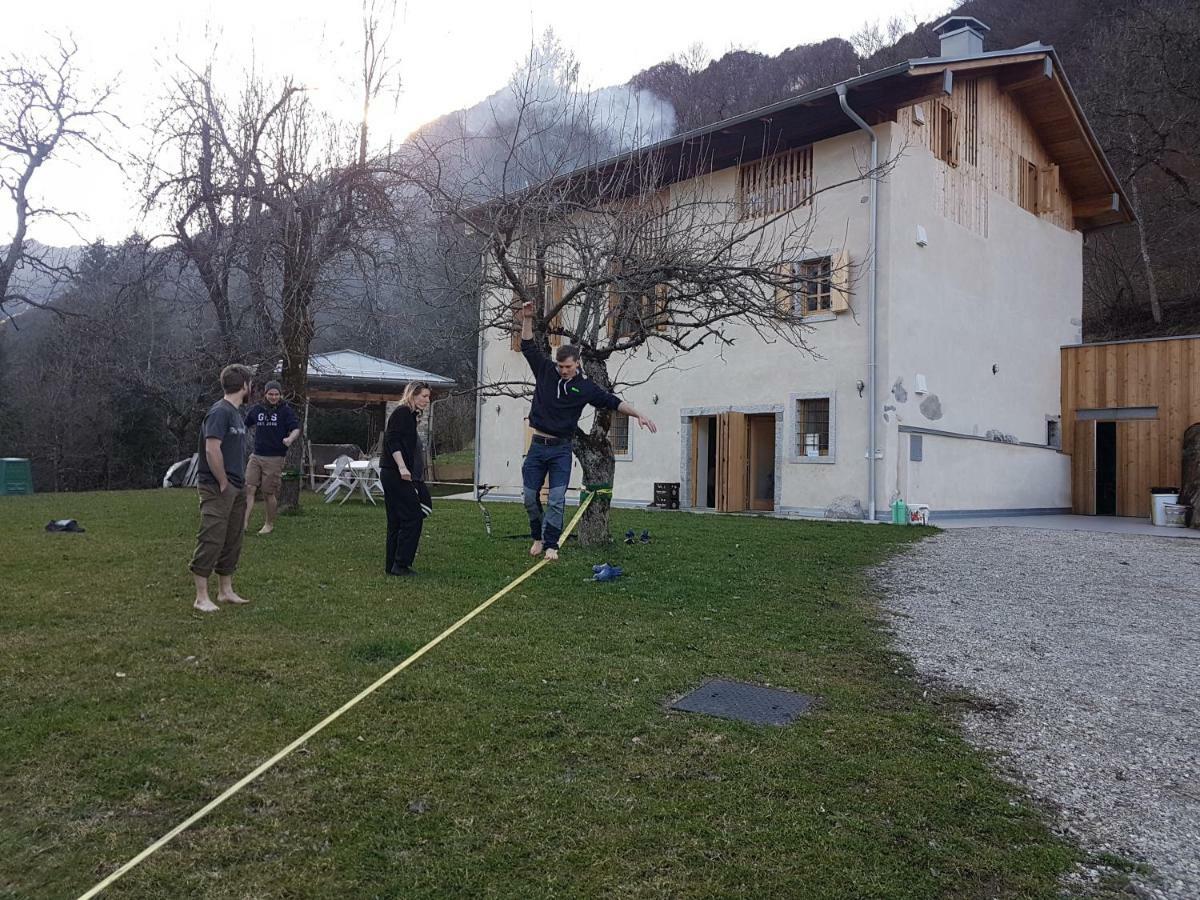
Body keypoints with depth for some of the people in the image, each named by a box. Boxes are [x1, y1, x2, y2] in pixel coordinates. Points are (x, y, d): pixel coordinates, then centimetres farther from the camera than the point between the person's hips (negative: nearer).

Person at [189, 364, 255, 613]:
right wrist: (224, 484, -15)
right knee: (211, 541, -6)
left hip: (235, 489, 9)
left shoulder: (236, 414, 15)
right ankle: (201, 597, 1)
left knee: (232, 542, 14)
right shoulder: (220, 412, -14)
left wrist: (240, 483, 11)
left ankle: (226, 591, 24)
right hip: (216, 489, -9)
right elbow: (212, 450, -21)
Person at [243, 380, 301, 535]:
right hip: (256, 456, 3)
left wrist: (290, 439, -30)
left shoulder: (285, 410, -3)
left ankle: (269, 524, 21)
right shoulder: (256, 409, 7)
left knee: (269, 493, 4)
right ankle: (245, 522, -8)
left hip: (274, 458, -3)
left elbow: (296, 429, -13)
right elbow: (245, 424, 26)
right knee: (249, 489, -7)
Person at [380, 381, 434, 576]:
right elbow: (393, 440, -19)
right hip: (396, 474, -10)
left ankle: (391, 565, 15)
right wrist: (402, 467, -27)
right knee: (412, 517, -7)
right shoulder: (402, 413, -8)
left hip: (391, 474, 10)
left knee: (396, 521, 11)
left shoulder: (410, 415, 20)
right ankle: (401, 564, -4)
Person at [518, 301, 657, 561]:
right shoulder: (545, 371, 3)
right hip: (538, 445, 2)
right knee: (530, 495, 3)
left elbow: (612, 401, 0)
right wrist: (527, 320, -6)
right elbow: (528, 346, 5)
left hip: (561, 449, -2)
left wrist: (638, 415, -9)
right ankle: (538, 537, 21)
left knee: (557, 498, -8)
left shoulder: (585, 387, 0)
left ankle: (551, 544, -2)